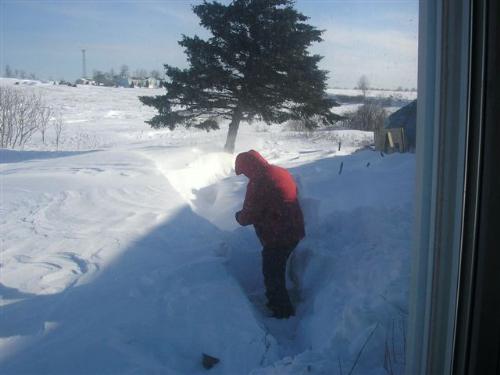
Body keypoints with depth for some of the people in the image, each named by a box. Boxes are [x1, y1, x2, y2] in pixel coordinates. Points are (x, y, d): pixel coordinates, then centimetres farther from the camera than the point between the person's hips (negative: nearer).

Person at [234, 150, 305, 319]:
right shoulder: (282, 172, 6)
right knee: (277, 270, 25)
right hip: (293, 232, 9)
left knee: (272, 275, 8)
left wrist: (239, 216, 6)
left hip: (277, 237, -9)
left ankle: (283, 312, 19)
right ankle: (276, 302, 41)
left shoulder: (258, 183, -22)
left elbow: (249, 215, -16)